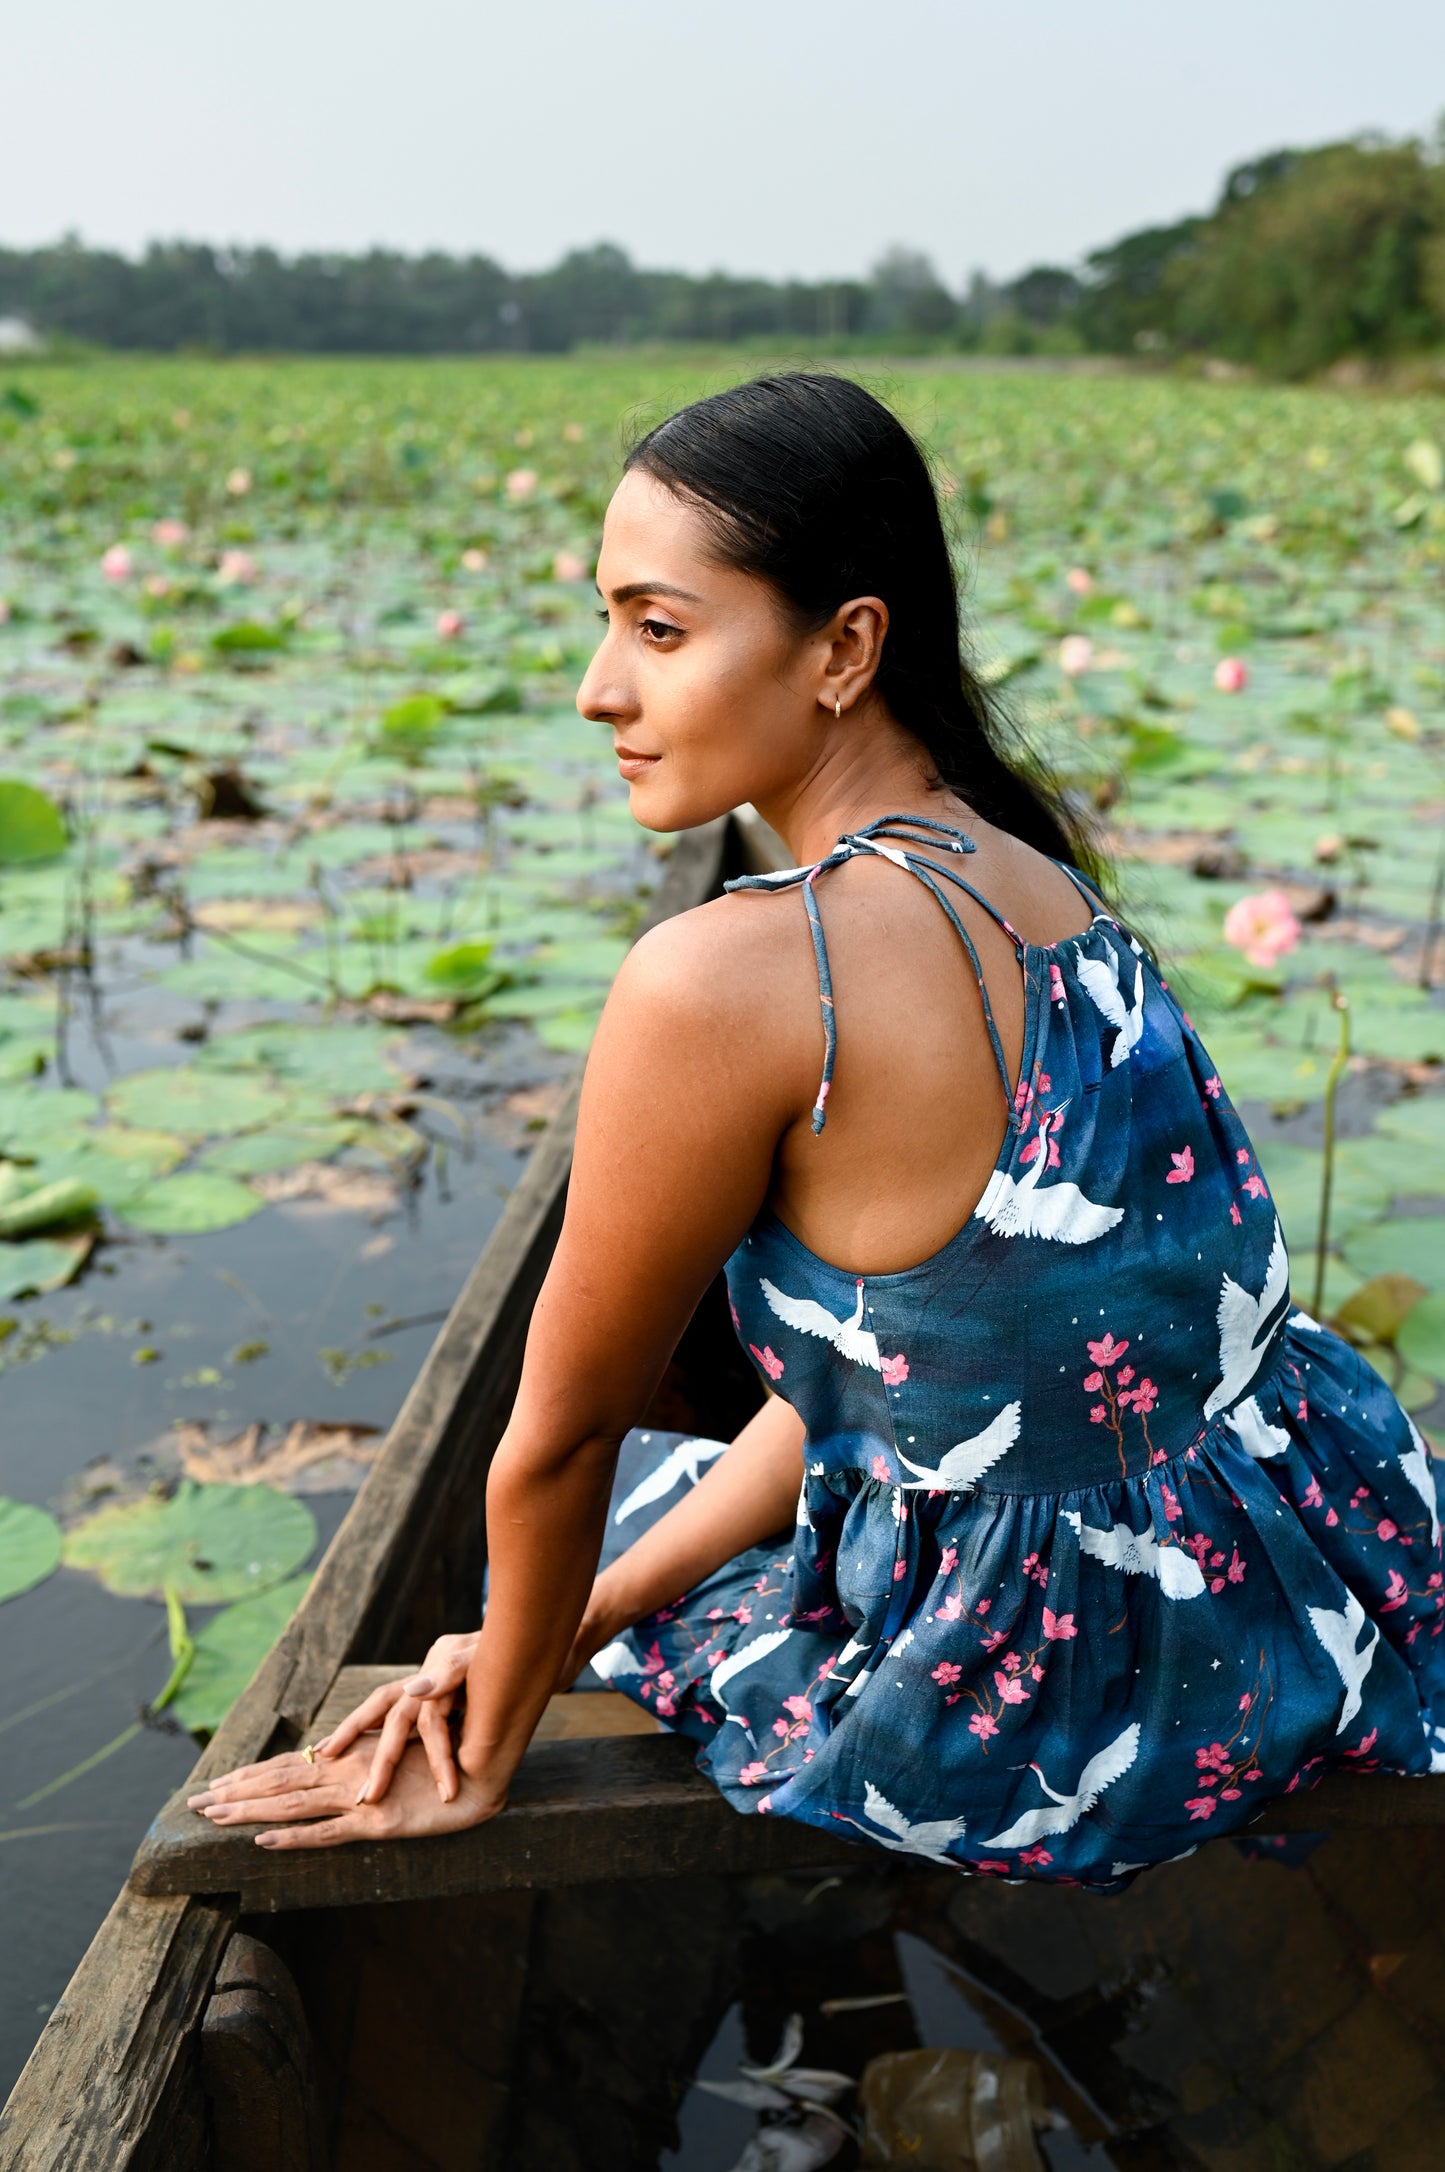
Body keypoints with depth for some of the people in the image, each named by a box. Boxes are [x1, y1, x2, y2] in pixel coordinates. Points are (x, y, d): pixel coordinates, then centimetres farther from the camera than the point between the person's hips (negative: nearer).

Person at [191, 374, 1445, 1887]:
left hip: (1098, 1732, -7)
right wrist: (575, 1623, 7)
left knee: (593, 1509, 21)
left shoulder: (720, 981, -27)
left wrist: (485, 1752, 4)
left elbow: (561, 1436, -13)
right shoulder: (1035, 881, 0)